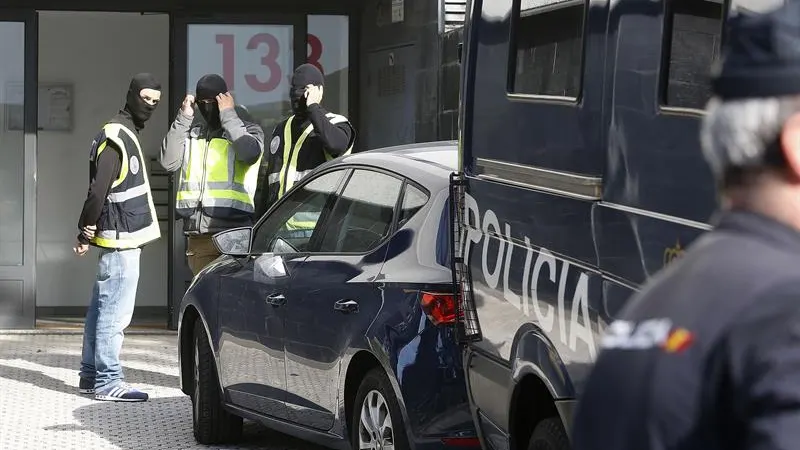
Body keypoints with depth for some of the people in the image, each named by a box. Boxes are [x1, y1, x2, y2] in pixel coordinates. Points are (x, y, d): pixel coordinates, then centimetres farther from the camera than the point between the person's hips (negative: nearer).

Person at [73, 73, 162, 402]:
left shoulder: (127, 135, 18)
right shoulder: (116, 137, -14)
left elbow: (99, 190, 21)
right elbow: (98, 189, -20)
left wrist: (88, 231, 19)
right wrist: (87, 232, -14)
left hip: (123, 239, 10)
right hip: (120, 239, -10)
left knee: (103, 309, 14)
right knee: (115, 312, -8)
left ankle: (91, 376, 20)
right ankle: (107, 382, -7)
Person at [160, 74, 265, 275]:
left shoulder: (247, 130, 9)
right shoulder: (192, 132, 19)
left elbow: (249, 153, -15)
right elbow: (169, 161, 3)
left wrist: (228, 115, -6)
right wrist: (183, 119, 0)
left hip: (234, 235, -4)